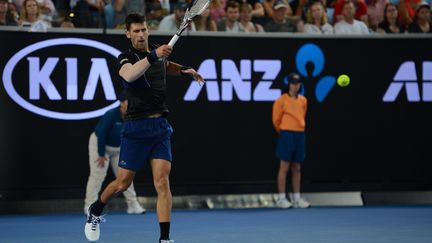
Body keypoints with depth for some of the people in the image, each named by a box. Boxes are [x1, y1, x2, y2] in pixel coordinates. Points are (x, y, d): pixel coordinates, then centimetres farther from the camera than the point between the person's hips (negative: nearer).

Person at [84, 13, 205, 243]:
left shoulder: (157, 53, 9)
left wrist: (184, 69, 16)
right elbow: (129, 75, -34)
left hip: (160, 126, 4)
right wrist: (152, 57, -46)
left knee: (162, 182, -9)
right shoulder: (126, 57, -9)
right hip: (136, 127, -4)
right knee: (122, 183, 6)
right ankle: (95, 211, 35)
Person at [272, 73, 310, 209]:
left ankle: (296, 198, 12)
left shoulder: (303, 100, 11)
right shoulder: (282, 100, -6)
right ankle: (281, 199, -3)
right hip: (286, 135, -5)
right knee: (284, 167, -5)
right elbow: (276, 120, 1)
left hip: (300, 136, 5)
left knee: (297, 168, 8)